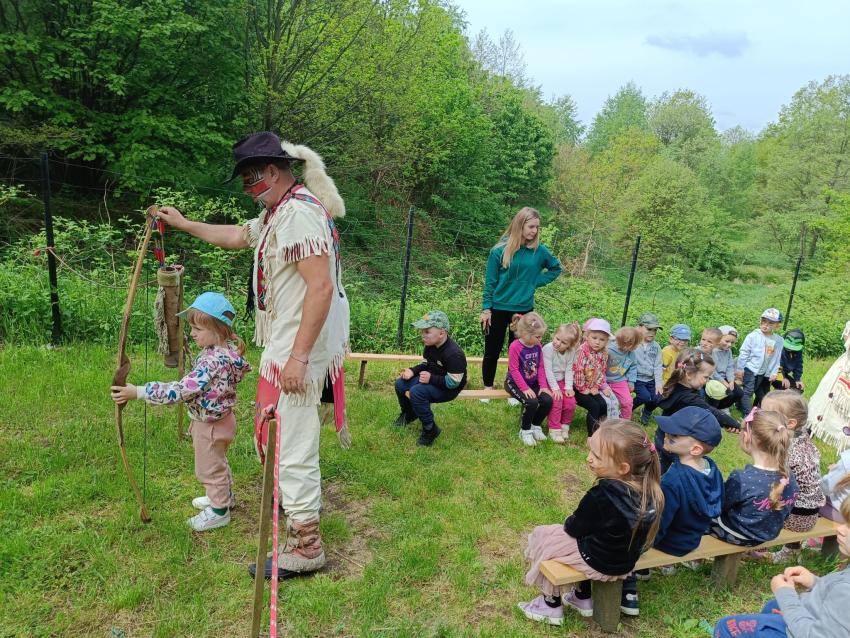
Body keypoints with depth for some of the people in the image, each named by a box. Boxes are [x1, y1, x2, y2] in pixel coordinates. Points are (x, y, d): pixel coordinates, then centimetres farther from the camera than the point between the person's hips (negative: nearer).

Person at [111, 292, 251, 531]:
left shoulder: (212, 361, -34)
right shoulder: (227, 350, -5)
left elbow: (181, 390, -35)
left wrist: (138, 392, -34)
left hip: (209, 425, -9)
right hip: (219, 419, 9)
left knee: (209, 468, 12)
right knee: (217, 463, 29)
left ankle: (219, 511, 30)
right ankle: (224, 497, 49)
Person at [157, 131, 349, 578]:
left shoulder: (299, 213, -20)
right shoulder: (277, 213, 15)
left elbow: (321, 287, -27)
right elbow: (237, 237, 32)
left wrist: (298, 356, -27)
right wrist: (183, 224, 36)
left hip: (299, 348, -11)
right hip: (285, 345, 11)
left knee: (293, 445, -3)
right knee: (286, 435, 27)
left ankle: (305, 547, 11)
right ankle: (302, 499, 50)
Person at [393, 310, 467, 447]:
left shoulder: (454, 354, -31)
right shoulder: (431, 346, -3)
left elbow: (453, 382, -29)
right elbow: (425, 365, 11)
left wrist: (431, 378, -31)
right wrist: (413, 371, -8)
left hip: (448, 389, -9)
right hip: (431, 379, 9)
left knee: (417, 392, -31)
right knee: (400, 383, 1)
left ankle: (430, 429, -14)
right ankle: (409, 413, 29)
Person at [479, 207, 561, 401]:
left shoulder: (539, 251, -3)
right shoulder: (500, 250, -8)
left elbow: (556, 268, 14)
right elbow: (490, 281, -3)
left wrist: (536, 281, 0)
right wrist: (486, 309, -5)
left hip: (524, 310, 1)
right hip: (498, 309, -1)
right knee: (492, 351, 9)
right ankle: (488, 389, 26)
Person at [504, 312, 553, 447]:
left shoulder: (537, 346, -1)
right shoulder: (515, 347, -20)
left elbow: (541, 367, 4)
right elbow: (514, 370, -19)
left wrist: (543, 386, -5)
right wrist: (525, 388, -22)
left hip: (532, 383, 6)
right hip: (515, 383, -6)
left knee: (548, 401, -15)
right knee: (532, 403, -27)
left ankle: (535, 426, 10)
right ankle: (525, 431, -3)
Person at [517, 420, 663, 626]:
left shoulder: (600, 496, -34)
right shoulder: (646, 486, -15)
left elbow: (574, 528, -14)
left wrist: (568, 522, 6)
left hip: (600, 564, -7)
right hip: (627, 561, 7)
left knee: (540, 537, 11)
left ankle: (552, 607, 26)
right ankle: (582, 598, 39)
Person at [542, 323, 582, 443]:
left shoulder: (571, 352, -2)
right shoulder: (548, 348, -18)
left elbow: (569, 370, -2)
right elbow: (548, 370, -19)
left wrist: (568, 387, -12)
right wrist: (555, 388, -21)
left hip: (562, 381, 5)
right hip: (548, 381, -5)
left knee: (571, 402, -13)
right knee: (556, 401, -24)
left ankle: (565, 425, 11)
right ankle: (554, 429, -10)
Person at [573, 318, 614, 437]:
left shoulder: (603, 353, 0)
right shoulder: (582, 350, -21)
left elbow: (601, 372, 8)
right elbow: (578, 371, -22)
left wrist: (596, 387, -1)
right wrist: (583, 389, -16)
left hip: (591, 388, 7)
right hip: (578, 387, -7)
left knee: (604, 405, -6)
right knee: (594, 406, -17)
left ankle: (596, 426, 12)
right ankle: (592, 435, -7)